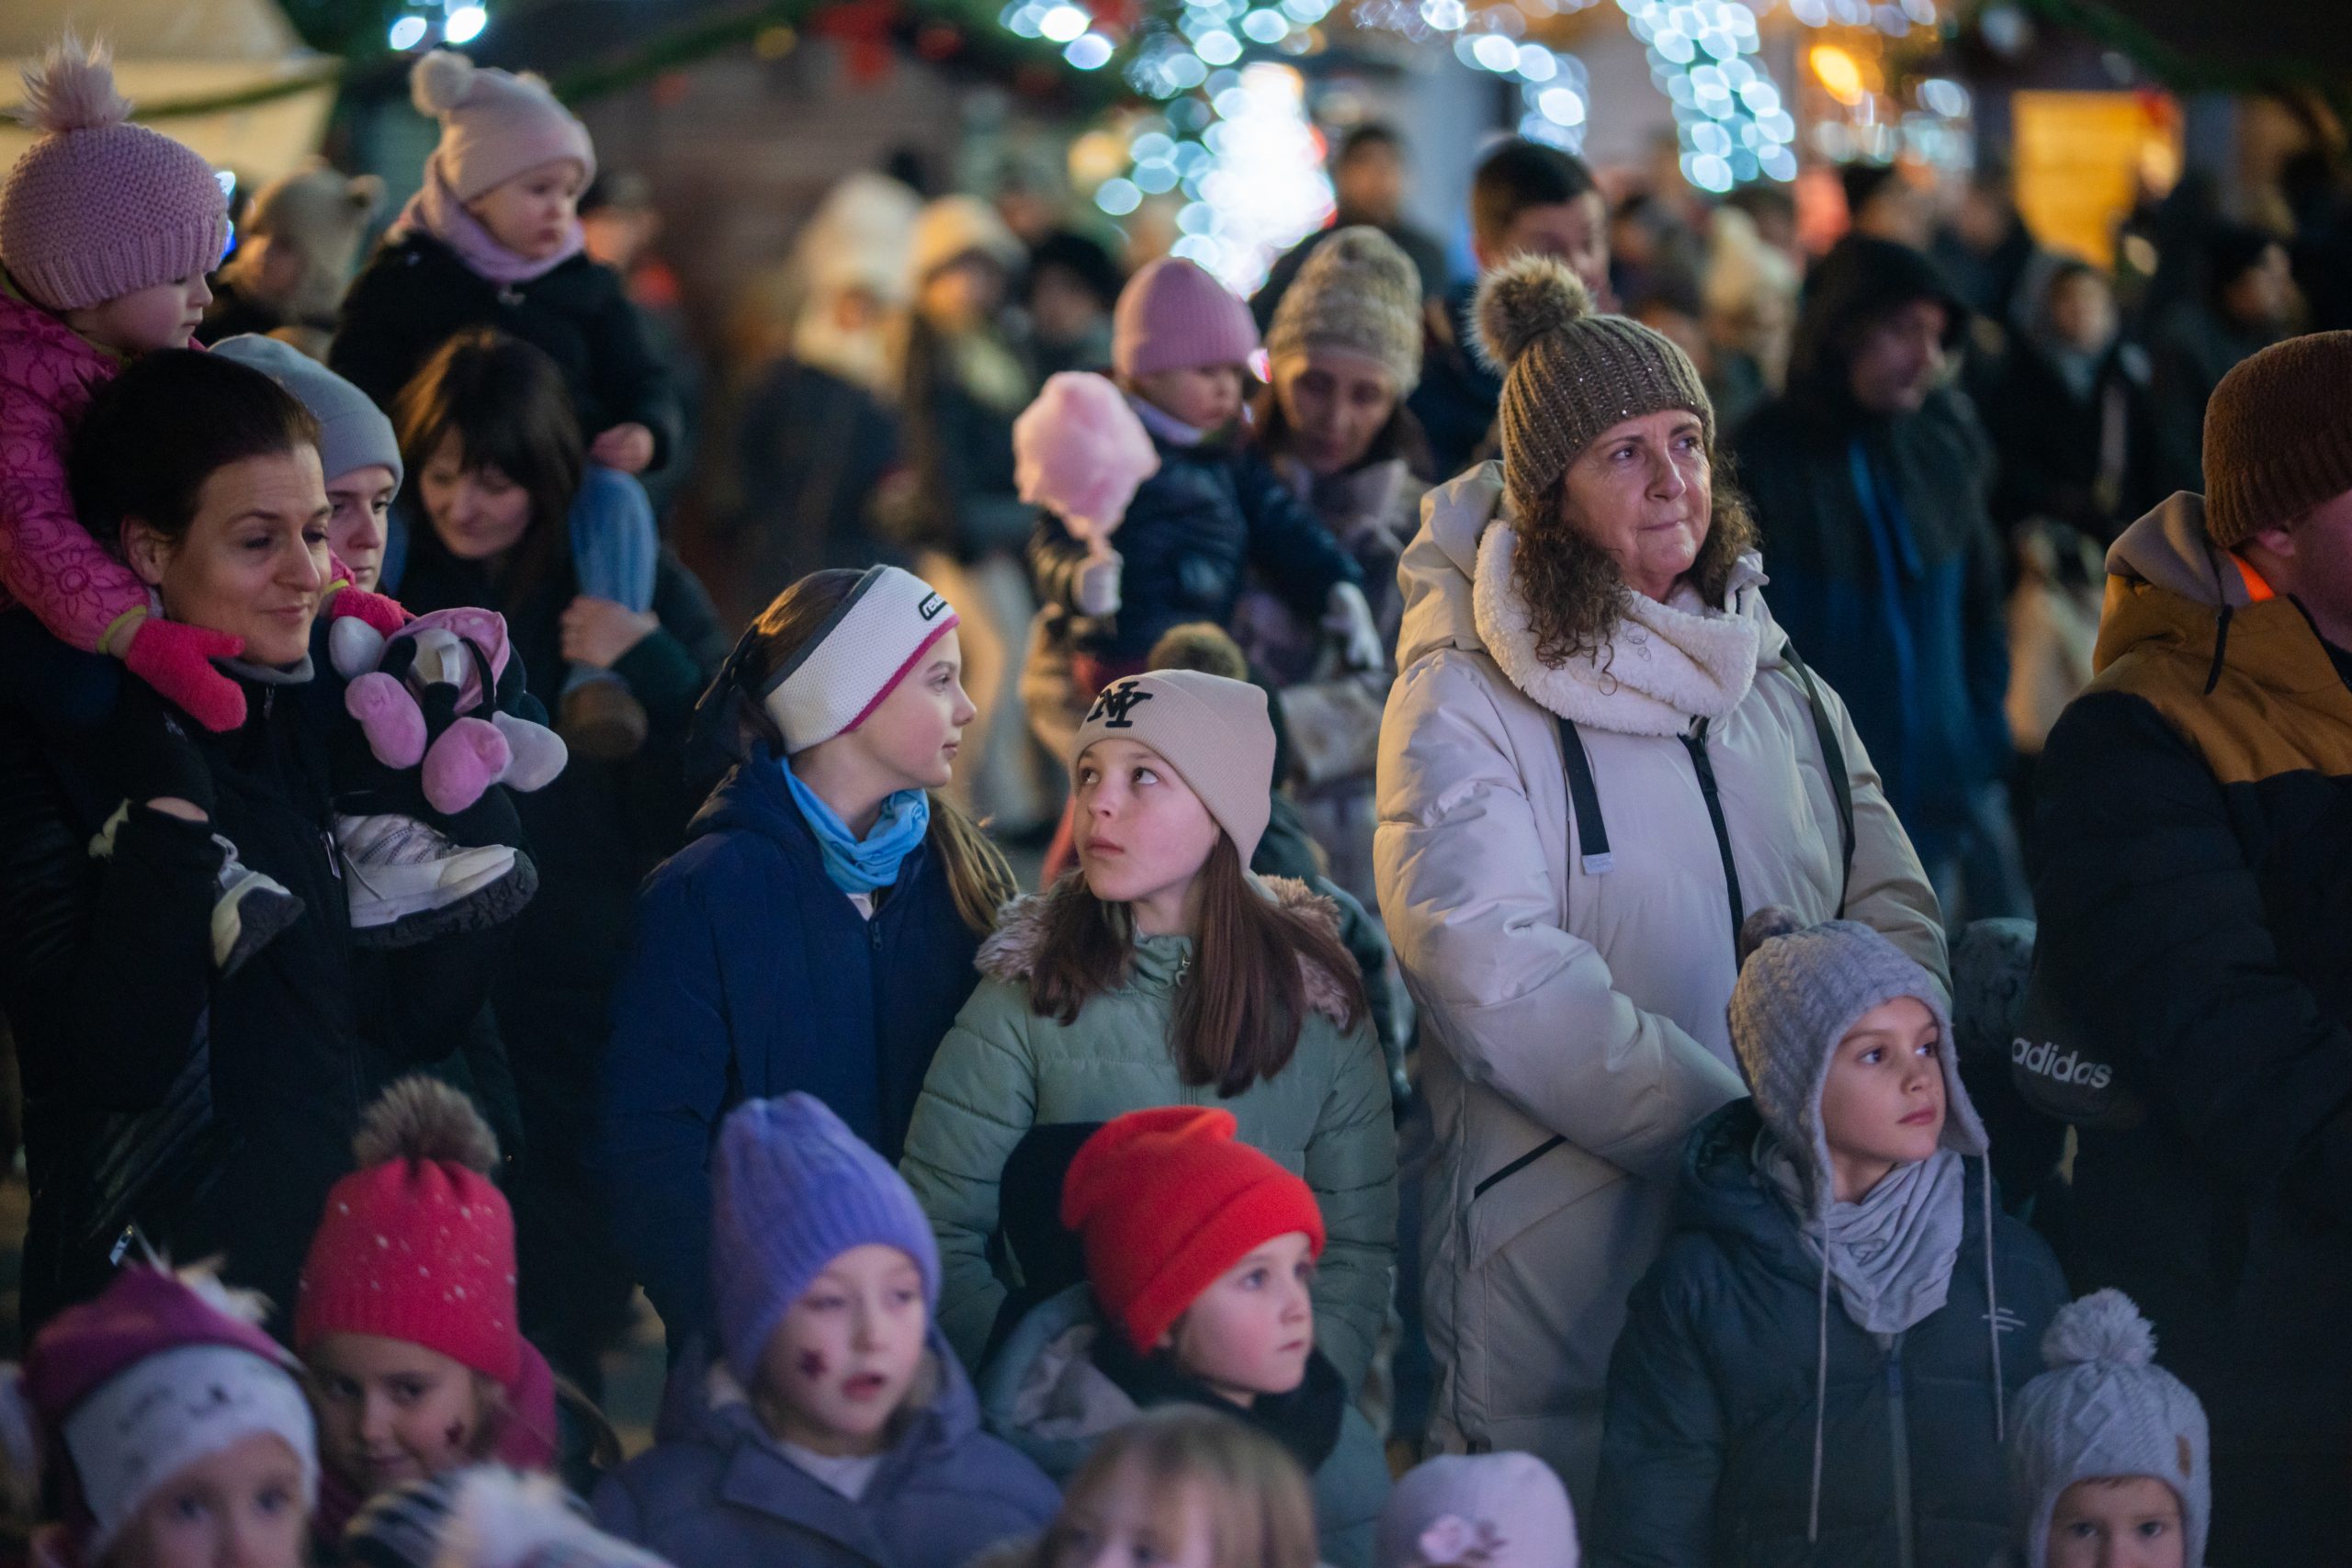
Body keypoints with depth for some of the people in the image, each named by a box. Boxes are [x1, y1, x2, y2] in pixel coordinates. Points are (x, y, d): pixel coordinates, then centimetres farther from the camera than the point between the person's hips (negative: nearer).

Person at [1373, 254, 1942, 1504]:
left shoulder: (1784, 691, 14)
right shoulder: (1464, 702, -7)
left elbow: (1891, 911, 12)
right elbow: (1497, 977, -19)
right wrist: (1740, 1128, -22)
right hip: (1566, 1247, -5)